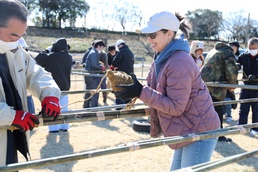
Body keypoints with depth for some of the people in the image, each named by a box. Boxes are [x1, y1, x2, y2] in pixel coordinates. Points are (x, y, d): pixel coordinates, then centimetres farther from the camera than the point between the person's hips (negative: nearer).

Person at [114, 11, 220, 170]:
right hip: (189, 131, 10)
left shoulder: (179, 62, -25)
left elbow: (175, 107, -26)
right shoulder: (164, 57, 7)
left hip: (200, 132, -10)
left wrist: (141, 92, -26)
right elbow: (158, 91, 9)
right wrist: (135, 88, -7)